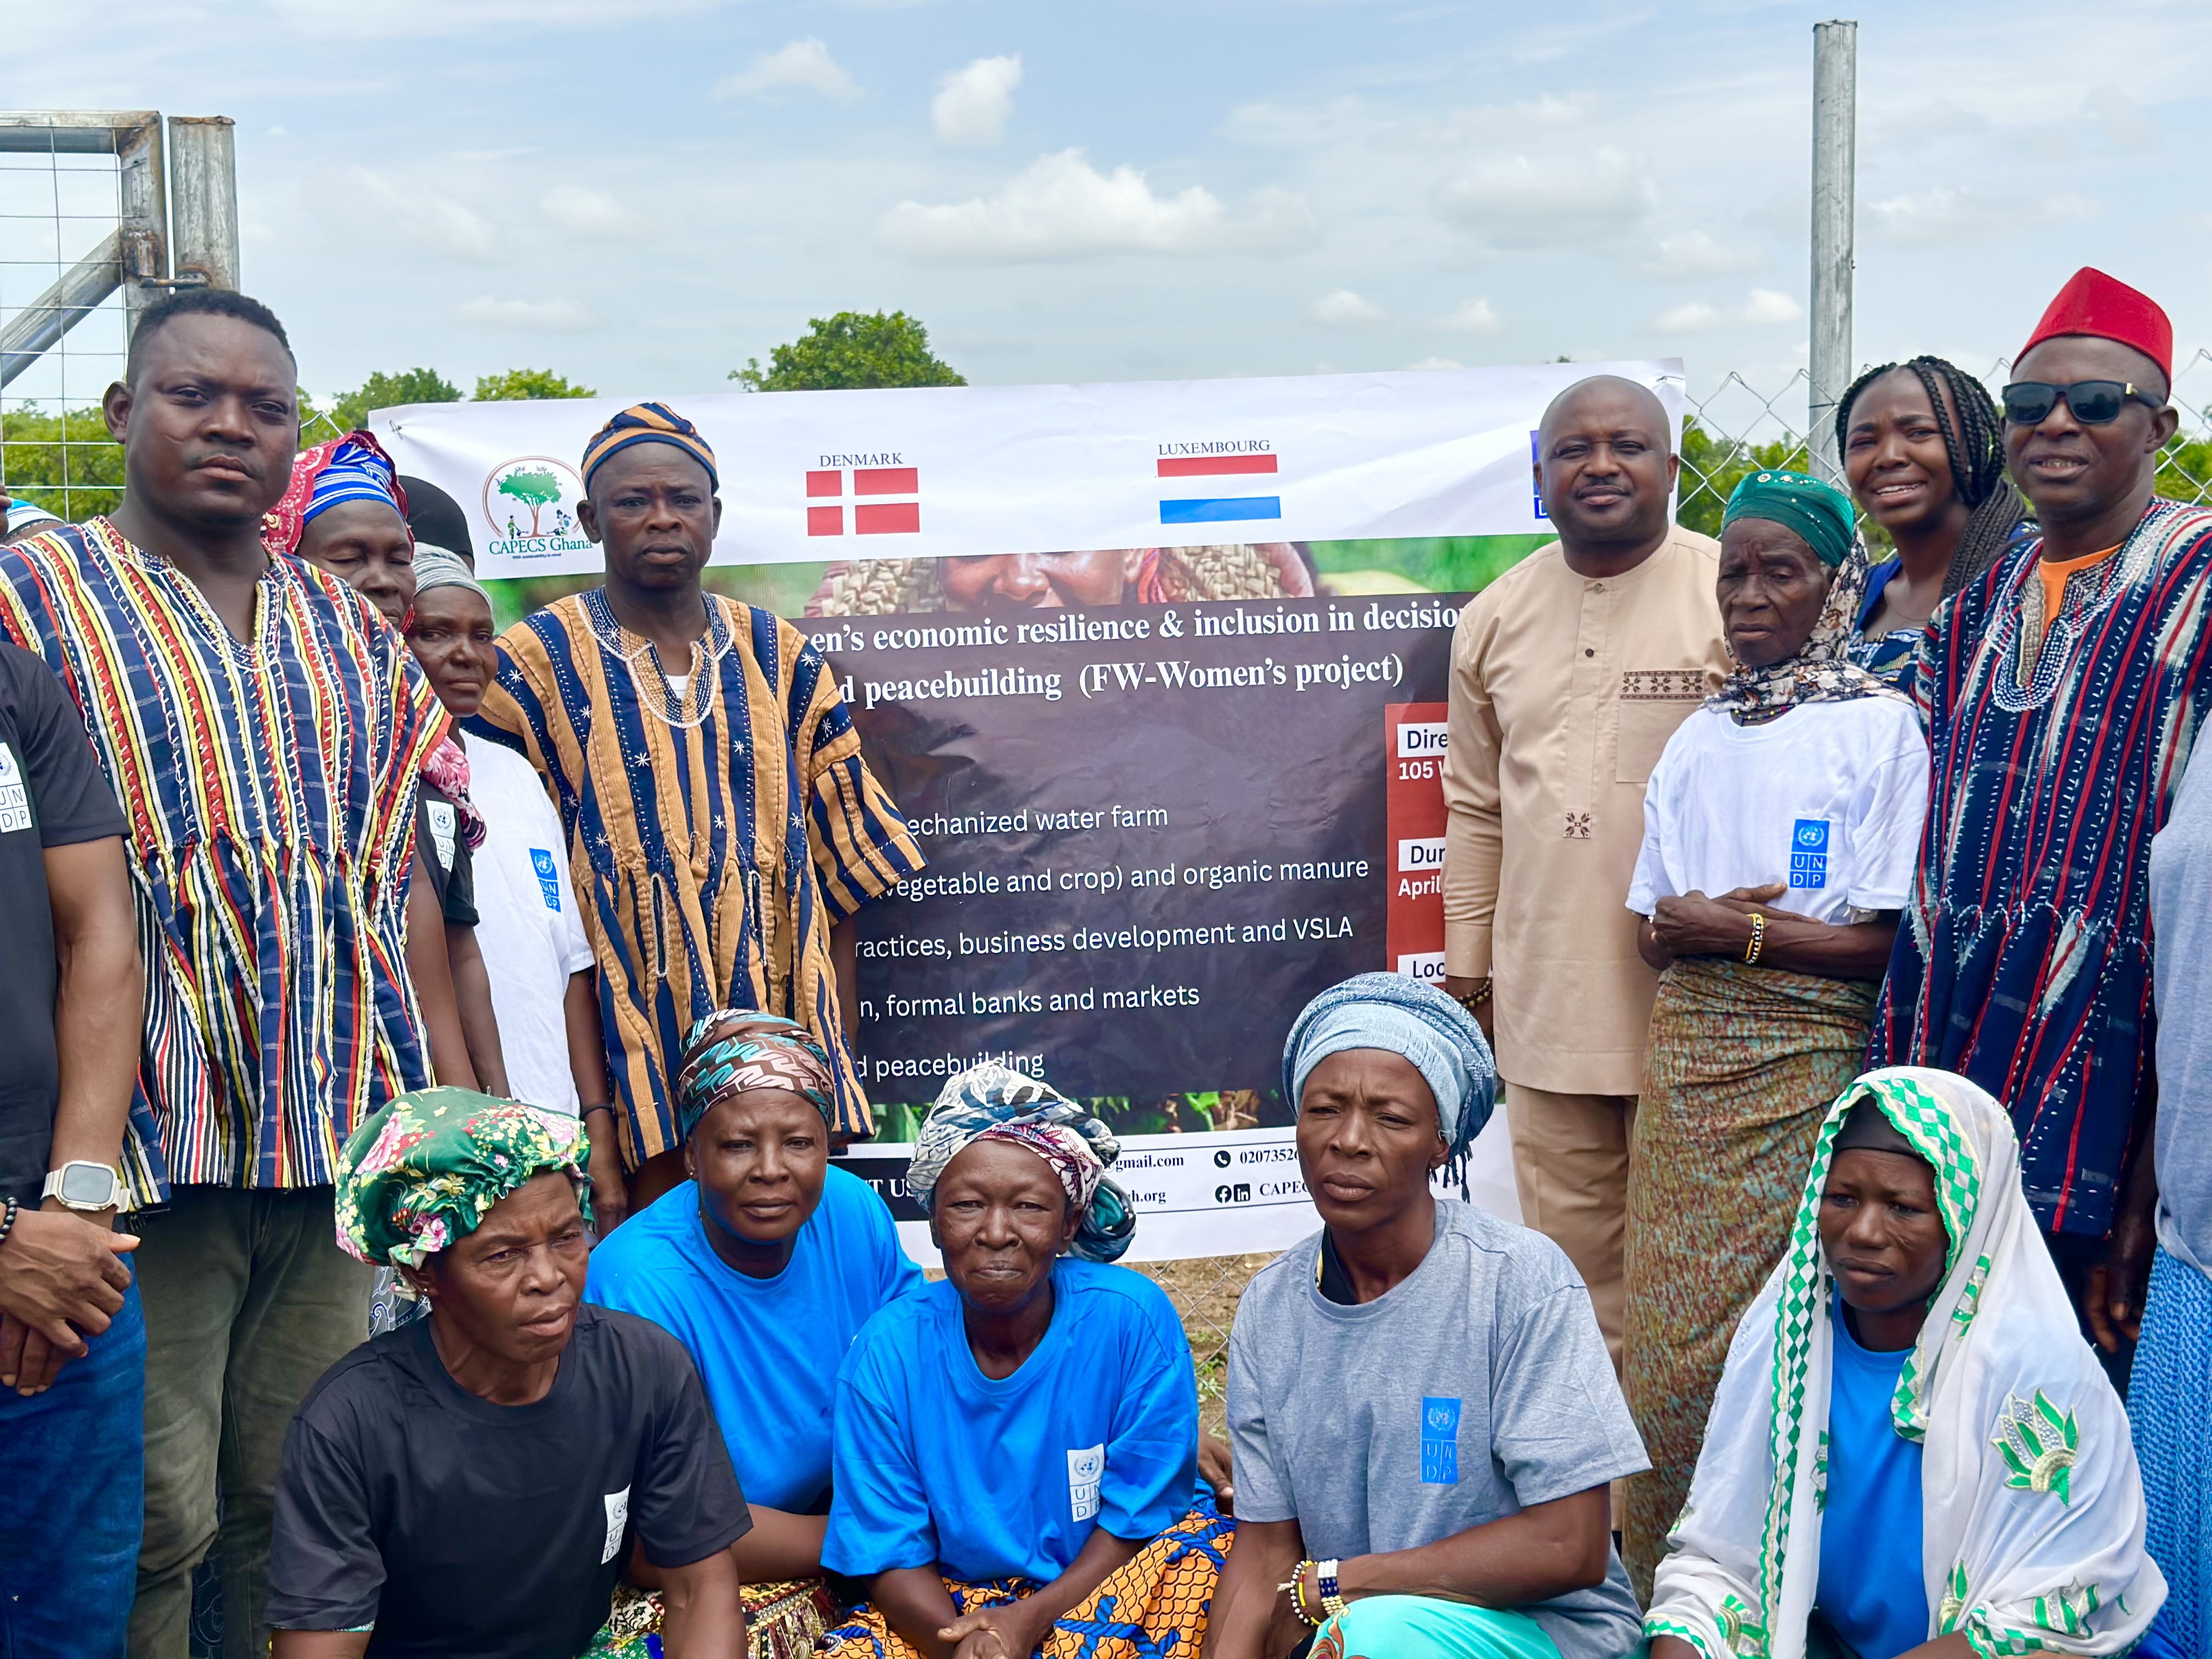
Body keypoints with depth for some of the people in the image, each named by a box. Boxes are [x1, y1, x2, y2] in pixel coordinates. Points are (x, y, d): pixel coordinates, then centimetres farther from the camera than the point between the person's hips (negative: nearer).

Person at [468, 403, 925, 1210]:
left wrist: (835, 1054, 6)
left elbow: (844, 871, 12)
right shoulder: (539, 662, 2)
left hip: (777, 1016, 3)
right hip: (633, 1046, -3)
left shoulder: (779, 658, 11)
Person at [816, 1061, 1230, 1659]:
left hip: (1096, 1593, 1)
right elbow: (890, 1556, -7)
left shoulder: (1132, 1319, -14)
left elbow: (1142, 1514, -9)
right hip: (950, 1606, 0)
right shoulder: (887, 1351, -9)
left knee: (1210, 1543, -29)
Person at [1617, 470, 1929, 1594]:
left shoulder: (1881, 726, -3)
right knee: (1665, 1330, 6)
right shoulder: (1698, 737, 14)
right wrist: (1700, 922, -10)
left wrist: (1733, 930, -11)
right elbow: (1651, 933, 12)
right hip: (1685, 1060, 5)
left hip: (1804, 1068, -5)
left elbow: (1890, 943, -9)